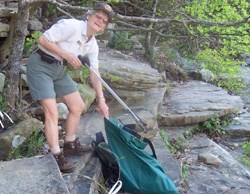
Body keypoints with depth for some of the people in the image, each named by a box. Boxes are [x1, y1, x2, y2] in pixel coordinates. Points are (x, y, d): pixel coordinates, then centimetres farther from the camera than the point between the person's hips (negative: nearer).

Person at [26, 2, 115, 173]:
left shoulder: (93, 45, 2)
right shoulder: (71, 25, -20)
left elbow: (94, 73, 6)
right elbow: (43, 39, -23)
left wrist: (101, 100, 2)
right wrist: (67, 55, -23)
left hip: (60, 70, 8)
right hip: (40, 66, -8)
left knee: (78, 106, 8)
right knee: (52, 112, -13)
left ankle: (70, 145, 25)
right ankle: (57, 157, -3)